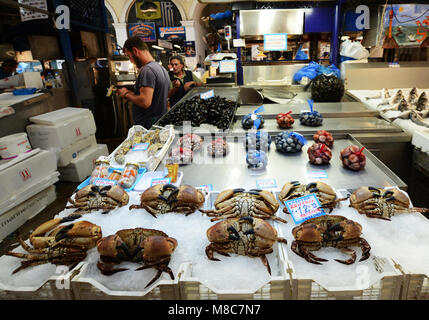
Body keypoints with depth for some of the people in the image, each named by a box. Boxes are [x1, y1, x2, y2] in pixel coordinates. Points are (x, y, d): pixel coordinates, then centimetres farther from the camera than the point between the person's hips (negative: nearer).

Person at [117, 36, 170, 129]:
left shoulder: (147, 70, -16)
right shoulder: (162, 68, 15)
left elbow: (145, 102, -26)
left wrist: (126, 94, -8)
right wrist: (131, 93, 14)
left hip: (146, 127, -10)